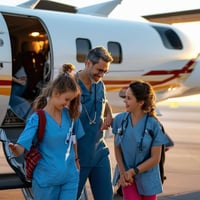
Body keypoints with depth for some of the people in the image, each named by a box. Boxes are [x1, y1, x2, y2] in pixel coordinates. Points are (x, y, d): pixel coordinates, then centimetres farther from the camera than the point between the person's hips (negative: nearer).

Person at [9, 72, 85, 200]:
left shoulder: (70, 114, -2)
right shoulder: (38, 119, -15)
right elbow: (21, 148, -24)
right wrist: (15, 149, -45)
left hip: (70, 176, 4)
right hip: (46, 178, -3)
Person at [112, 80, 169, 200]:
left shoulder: (153, 125, -15)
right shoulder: (120, 120, -7)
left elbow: (155, 159, -11)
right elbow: (117, 148, 0)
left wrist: (133, 171, -13)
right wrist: (123, 172, -10)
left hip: (147, 177, -1)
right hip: (126, 175, 1)